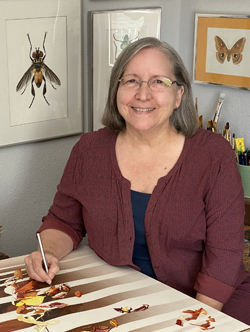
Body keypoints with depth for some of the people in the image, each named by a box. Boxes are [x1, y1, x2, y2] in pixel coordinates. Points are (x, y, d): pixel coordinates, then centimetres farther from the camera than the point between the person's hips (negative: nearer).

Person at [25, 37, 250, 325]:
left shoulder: (214, 155, -8)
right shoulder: (89, 150, 1)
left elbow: (222, 256, -9)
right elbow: (63, 221, 12)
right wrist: (49, 253, -8)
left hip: (199, 302, -1)